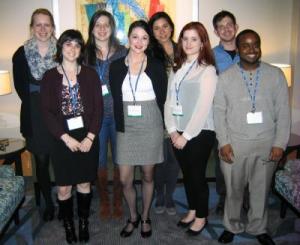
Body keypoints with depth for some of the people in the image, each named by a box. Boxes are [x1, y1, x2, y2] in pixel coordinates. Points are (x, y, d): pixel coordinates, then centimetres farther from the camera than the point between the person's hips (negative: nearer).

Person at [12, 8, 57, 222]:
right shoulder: (21, 54, 1)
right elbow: (20, 86, 3)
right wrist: (35, 104, -3)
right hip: (35, 116, 2)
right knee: (41, 162, 10)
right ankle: (48, 203, 27)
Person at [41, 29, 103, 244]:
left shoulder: (90, 74, 1)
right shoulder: (50, 77, 0)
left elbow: (98, 108, -2)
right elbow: (47, 112, -4)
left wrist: (90, 137, -11)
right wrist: (66, 138, -13)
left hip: (87, 138, 1)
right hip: (62, 140, 0)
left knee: (84, 183, 12)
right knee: (63, 187, 6)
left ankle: (84, 223, 31)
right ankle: (68, 225, 28)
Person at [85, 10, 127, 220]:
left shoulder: (122, 52, 3)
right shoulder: (85, 53, 4)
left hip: (119, 113, 0)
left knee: (119, 159, 8)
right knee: (100, 160, 10)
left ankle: (118, 200, 27)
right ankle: (104, 201, 29)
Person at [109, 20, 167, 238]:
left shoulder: (157, 66, 0)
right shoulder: (117, 66, 3)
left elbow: (162, 98, 4)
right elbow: (115, 99, 6)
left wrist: (160, 125, 4)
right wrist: (120, 126, 2)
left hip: (151, 126, -1)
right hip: (126, 128, 1)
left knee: (148, 175, 10)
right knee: (125, 179, 3)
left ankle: (145, 217, 31)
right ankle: (133, 217, 28)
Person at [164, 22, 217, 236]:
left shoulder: (207, 70, -8)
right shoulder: (177, 69, 11)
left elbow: (203, 107, -15)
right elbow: (169, 100, 6)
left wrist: (186, 135, -14)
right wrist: (172, 130, -5)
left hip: (199, 133, -5)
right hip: (178, 133, 6)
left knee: (197, 175, 6)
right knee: (186, 174, 16)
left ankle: (202, 216, 26)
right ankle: (192, 210, 35)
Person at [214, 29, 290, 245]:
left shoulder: (276, 75, 0)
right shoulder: (226, 77, 0)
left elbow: (283, 112, 0)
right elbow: (219, 111, -1)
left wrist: (280, 144, -6)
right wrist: (223, 142, -8)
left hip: (267, 144, 1)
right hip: (234, 144, 0)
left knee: (261, 189, 14)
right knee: (234, 189, 11)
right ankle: (232, 227, 33)